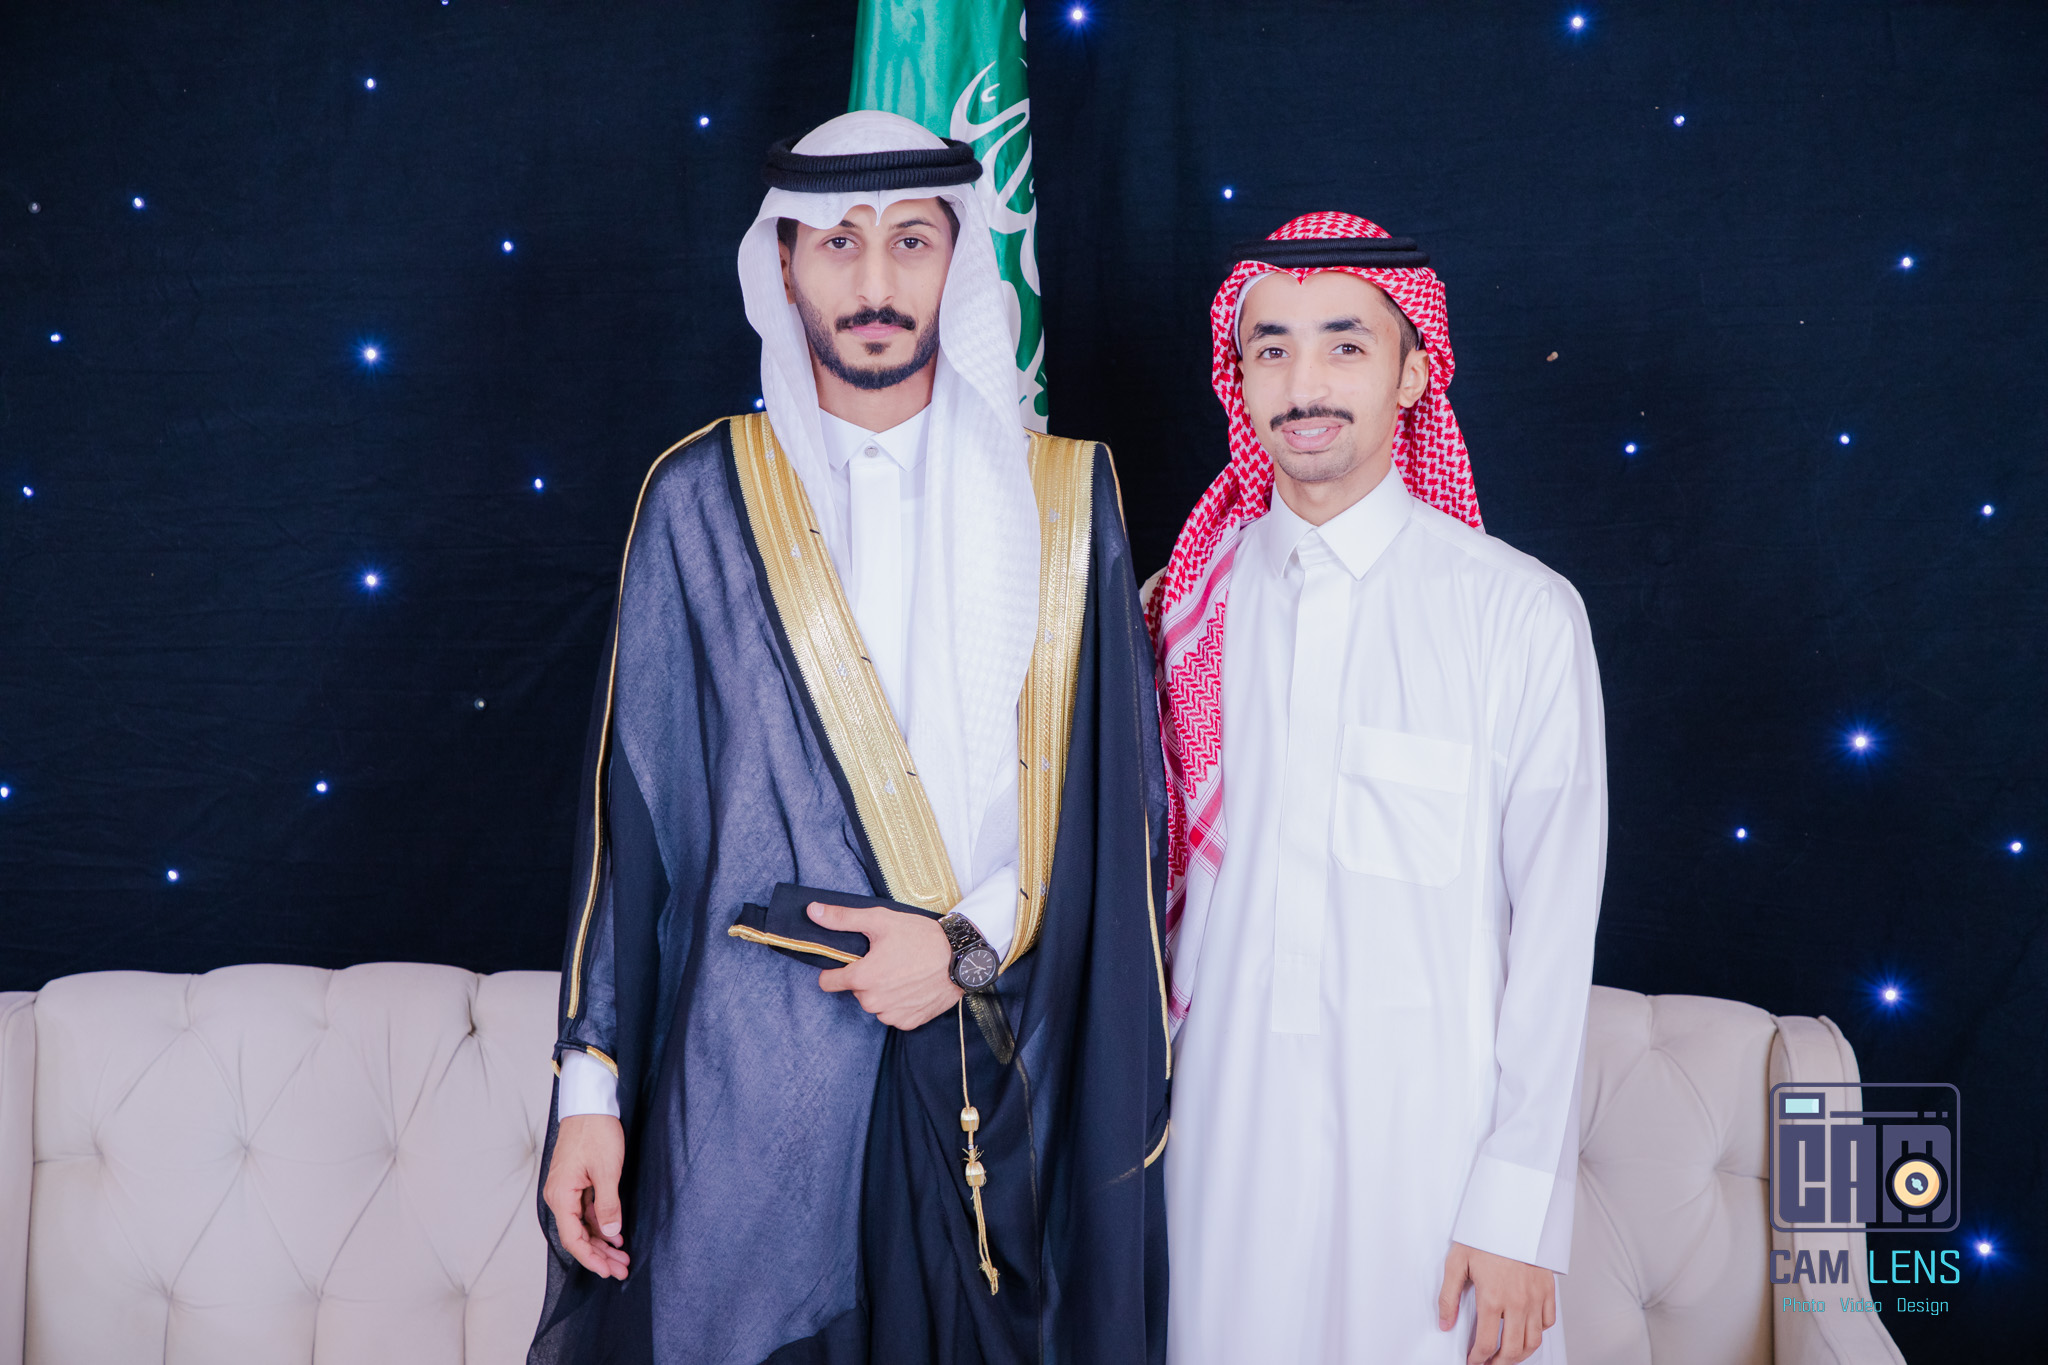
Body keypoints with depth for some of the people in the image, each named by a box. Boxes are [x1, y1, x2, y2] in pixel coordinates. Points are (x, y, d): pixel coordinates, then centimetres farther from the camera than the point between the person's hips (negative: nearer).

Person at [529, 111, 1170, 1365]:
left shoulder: (1064, 498, 4)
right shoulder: (703, 498, 2)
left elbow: (1121, 787, 3)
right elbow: (631, 810, 1)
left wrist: (977, 941, -10)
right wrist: (592, 1087, -2)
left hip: (1002, 1063, 1)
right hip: (753, 1064, -1)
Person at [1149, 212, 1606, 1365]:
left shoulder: (1522, 610, -8)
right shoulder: (1190, 602, 3)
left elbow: (1556, 923, -8)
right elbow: (1173, 868, 10)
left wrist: (1518, 1208, -10)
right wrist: (1145, 1094, 9)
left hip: (1436, 1133, -3)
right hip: (1229, 1127, 3)